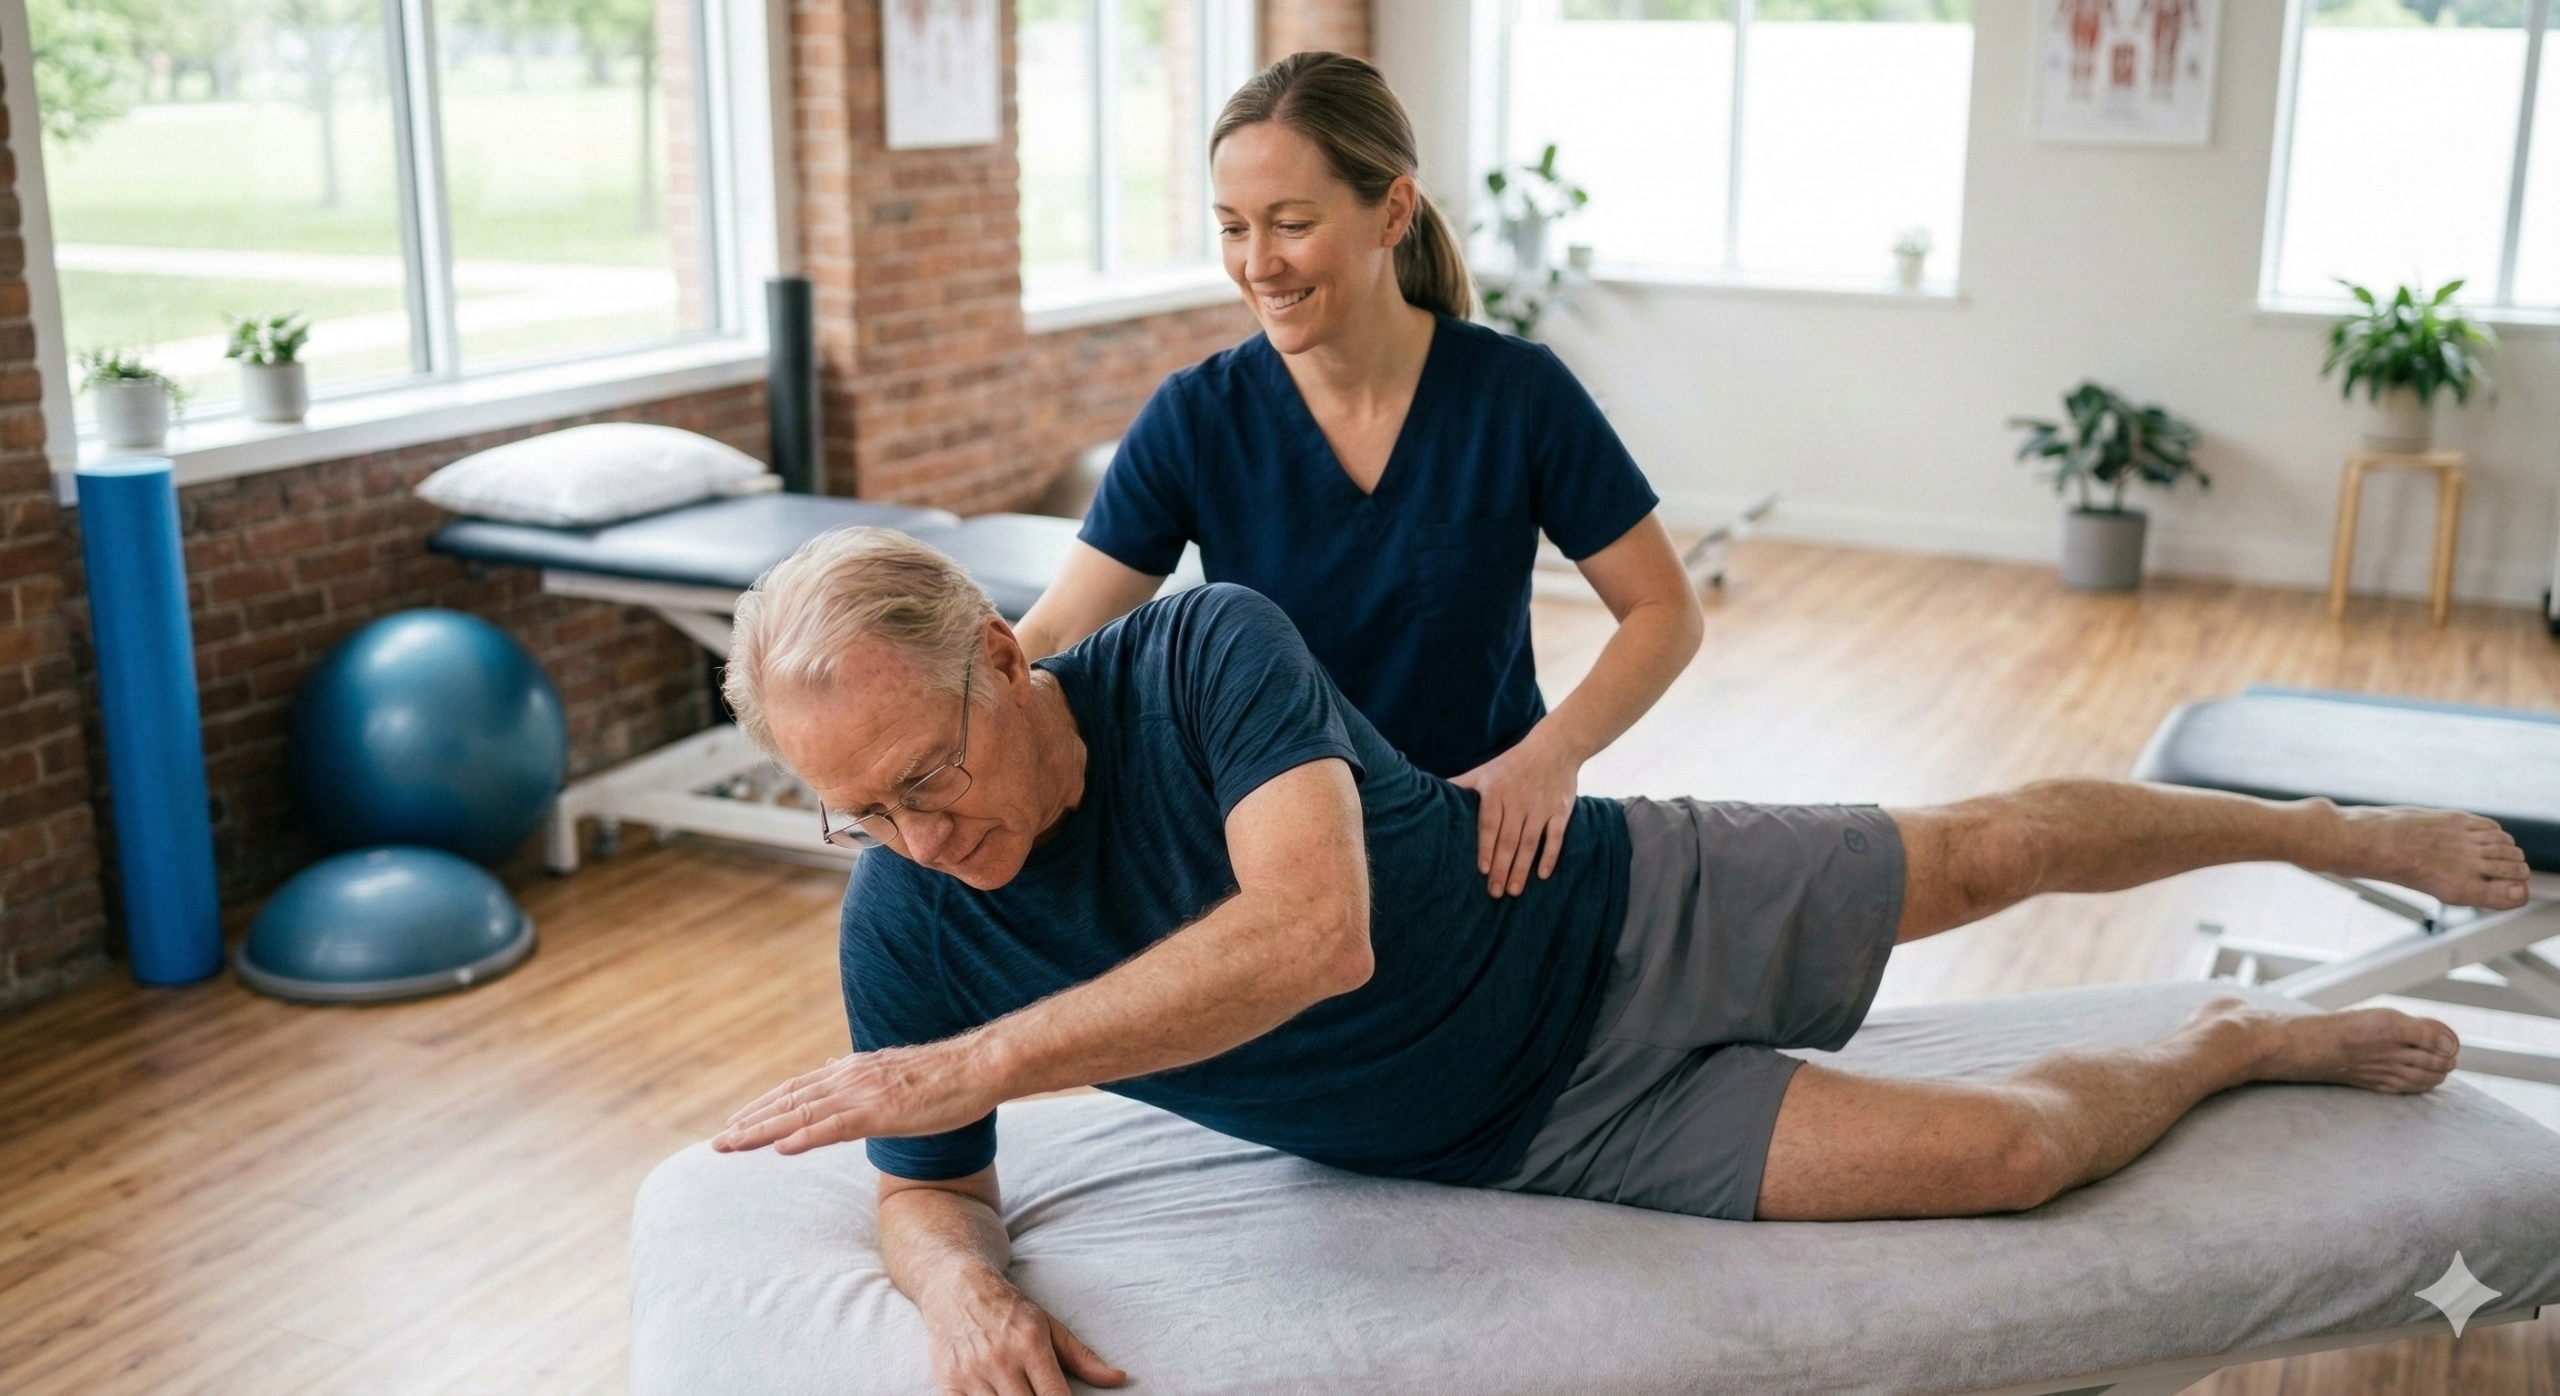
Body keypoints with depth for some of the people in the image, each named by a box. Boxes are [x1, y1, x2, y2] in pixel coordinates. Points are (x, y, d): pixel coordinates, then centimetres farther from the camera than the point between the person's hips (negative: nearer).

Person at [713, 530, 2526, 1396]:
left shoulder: (1208, 650, -29)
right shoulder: (906, 927, -16)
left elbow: (1317, 931, -41)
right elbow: (930, 1187, -4)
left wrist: (961, 1063, -44)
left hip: (1617, 912, -1)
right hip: (1542, 1131, 2)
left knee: (1996, 846, 10)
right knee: (2003, 1149, -5)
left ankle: (2339, 832, 41)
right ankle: (2253, 1049, 27)